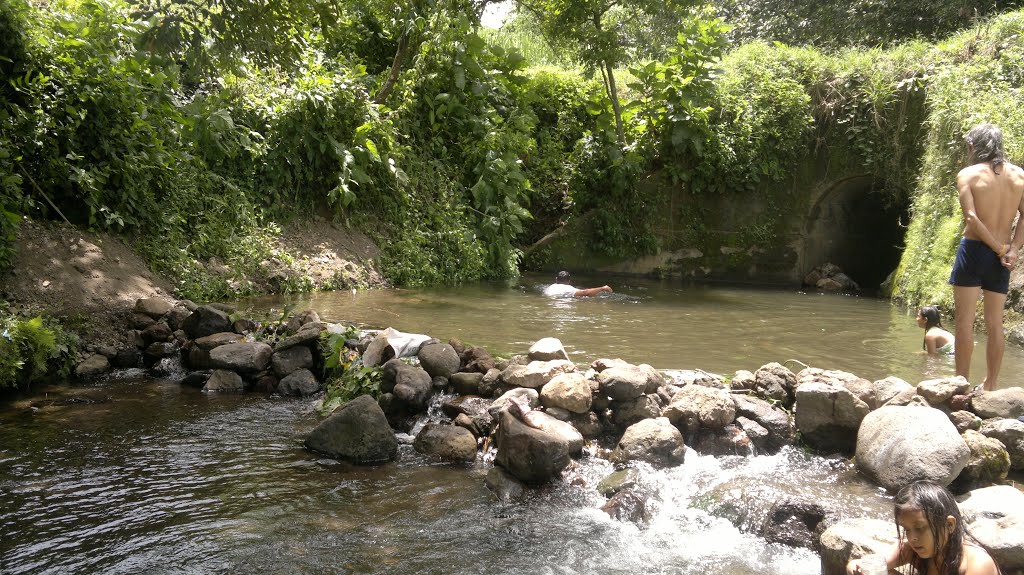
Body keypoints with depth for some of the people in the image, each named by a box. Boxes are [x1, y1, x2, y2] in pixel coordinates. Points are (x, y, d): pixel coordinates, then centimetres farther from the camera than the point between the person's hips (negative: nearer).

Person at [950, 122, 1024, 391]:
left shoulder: (968, 174, -6)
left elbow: (971, 218, -15)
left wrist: (1001, 249, -10)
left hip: (973, 249, -4)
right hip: (1000, 257, 4)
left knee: (964, 319, 0)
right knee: (994, 322, 9)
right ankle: (990, 385, 15)